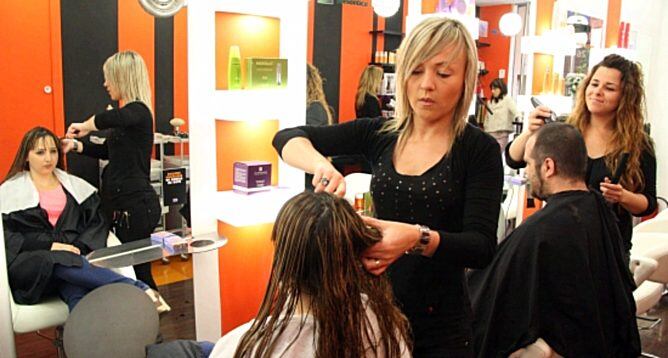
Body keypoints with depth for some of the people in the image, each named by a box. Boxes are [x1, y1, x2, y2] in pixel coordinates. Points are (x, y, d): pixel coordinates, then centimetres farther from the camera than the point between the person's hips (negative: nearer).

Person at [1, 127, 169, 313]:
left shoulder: (75, 185, 19)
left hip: (74, 256, 3)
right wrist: (49, 245, -14)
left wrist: (80, 248, -8)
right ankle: (139, 290, -44)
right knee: (64, 263, -37)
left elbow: (98, 222, 11)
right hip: (33, 261, -3)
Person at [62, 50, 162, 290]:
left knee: (137, 270, -1)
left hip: (136, 203, -10)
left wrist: (87, 125, -22)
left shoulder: (139, 111, -15)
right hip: (122, 202, 10)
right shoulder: (131, 112, 15)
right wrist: (76, 145, 14)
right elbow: (109, 150, 25)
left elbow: (115, 117, -40)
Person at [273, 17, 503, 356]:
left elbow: (483, 248, -17)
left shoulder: (479, 149, -11)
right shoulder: (379, 134, -2)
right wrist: (321, 165, -26)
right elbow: (287, 137, -4)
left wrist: (418, 239, -37)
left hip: (440, 327, -3)